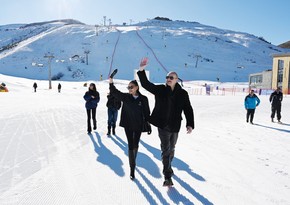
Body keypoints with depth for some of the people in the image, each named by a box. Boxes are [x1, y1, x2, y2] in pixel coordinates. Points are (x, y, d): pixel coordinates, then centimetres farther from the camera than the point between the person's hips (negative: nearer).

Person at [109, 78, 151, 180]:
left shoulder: (143, 99, -6)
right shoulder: (125, 97, -4)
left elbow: (146, 113, -2)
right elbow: (114, 92, -10)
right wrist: (111, 83, -26)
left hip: (138, 126, 1)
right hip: (128, 125, 0)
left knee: (136, 145, 16)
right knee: (130, 146, -1)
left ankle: (133, 161, 43)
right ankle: (132, 168, 6)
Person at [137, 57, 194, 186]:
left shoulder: (183, 94, -1)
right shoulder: (160, 89, -3)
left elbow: (188, 109, -1)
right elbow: (146, 84, -9)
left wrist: (190, 124, -10)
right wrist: (141, 70, -23)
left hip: (175, 126, 3)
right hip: (163, 125, -2)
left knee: (171, 149, 20)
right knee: (166, 149, -5)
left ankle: (168, 167, 45)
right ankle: (167, 176, 0)